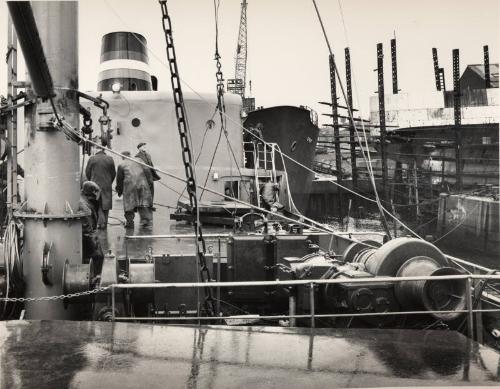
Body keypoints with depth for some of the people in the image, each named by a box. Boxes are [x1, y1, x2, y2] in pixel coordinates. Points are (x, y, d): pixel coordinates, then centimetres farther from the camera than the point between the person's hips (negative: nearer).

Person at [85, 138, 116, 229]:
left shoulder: (92, 159, -7)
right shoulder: (110, 159, -3)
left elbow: (87, 172, 2)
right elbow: (113, 173, 3)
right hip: (107, 186, 1)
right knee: (105, 204, 10)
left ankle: (100, 221, -11)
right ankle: (104, 223, 15)